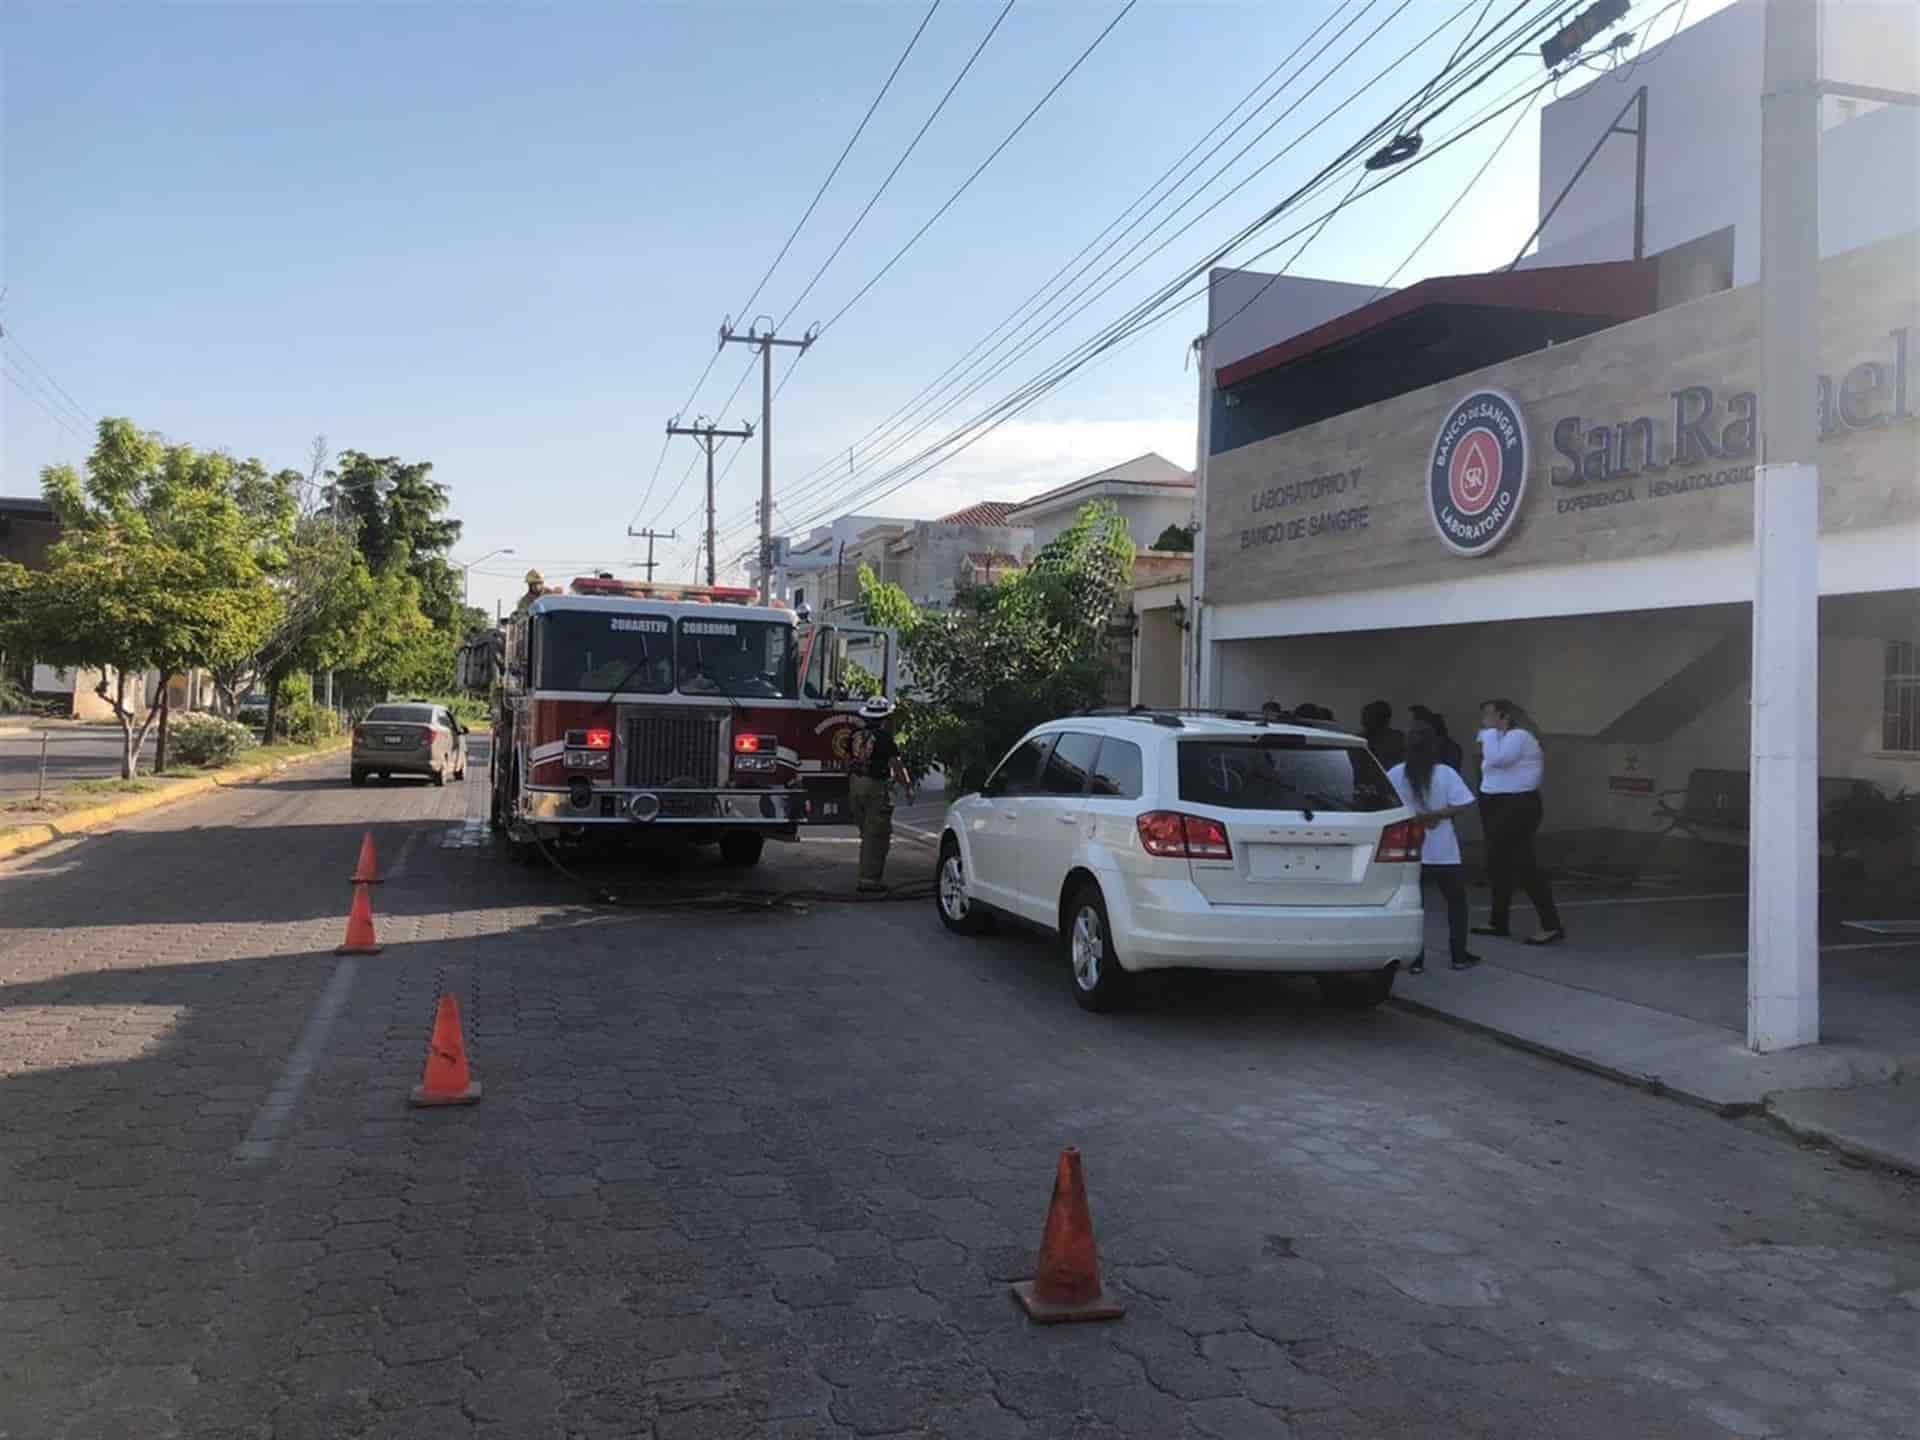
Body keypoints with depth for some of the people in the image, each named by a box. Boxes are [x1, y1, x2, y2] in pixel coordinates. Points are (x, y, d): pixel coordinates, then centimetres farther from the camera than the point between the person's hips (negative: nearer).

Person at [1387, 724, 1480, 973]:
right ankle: (1459, 957, 20)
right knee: (1456, 902, 17)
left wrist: (1414, 816, 1)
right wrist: (1435, 815, -8)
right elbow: (1463, 805, -13)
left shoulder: (1395, 775, -7)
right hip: (1443, 852, 0)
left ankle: (1416, 960, 6)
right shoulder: (1445, 773, -8)